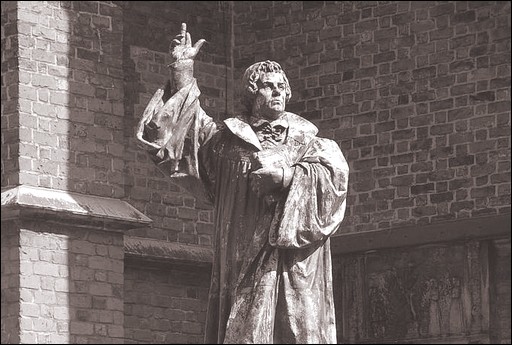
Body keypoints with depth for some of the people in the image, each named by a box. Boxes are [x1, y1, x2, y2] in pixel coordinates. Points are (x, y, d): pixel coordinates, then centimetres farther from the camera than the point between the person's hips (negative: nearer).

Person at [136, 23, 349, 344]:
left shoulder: (307, 141, 12)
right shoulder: (227, 139, 18)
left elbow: (336, 173, -4)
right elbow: (185, 123, 14)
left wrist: (286, 175, -14)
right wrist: (183, 70, 6)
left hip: (293, 265, -1)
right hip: (242, 263, 1)